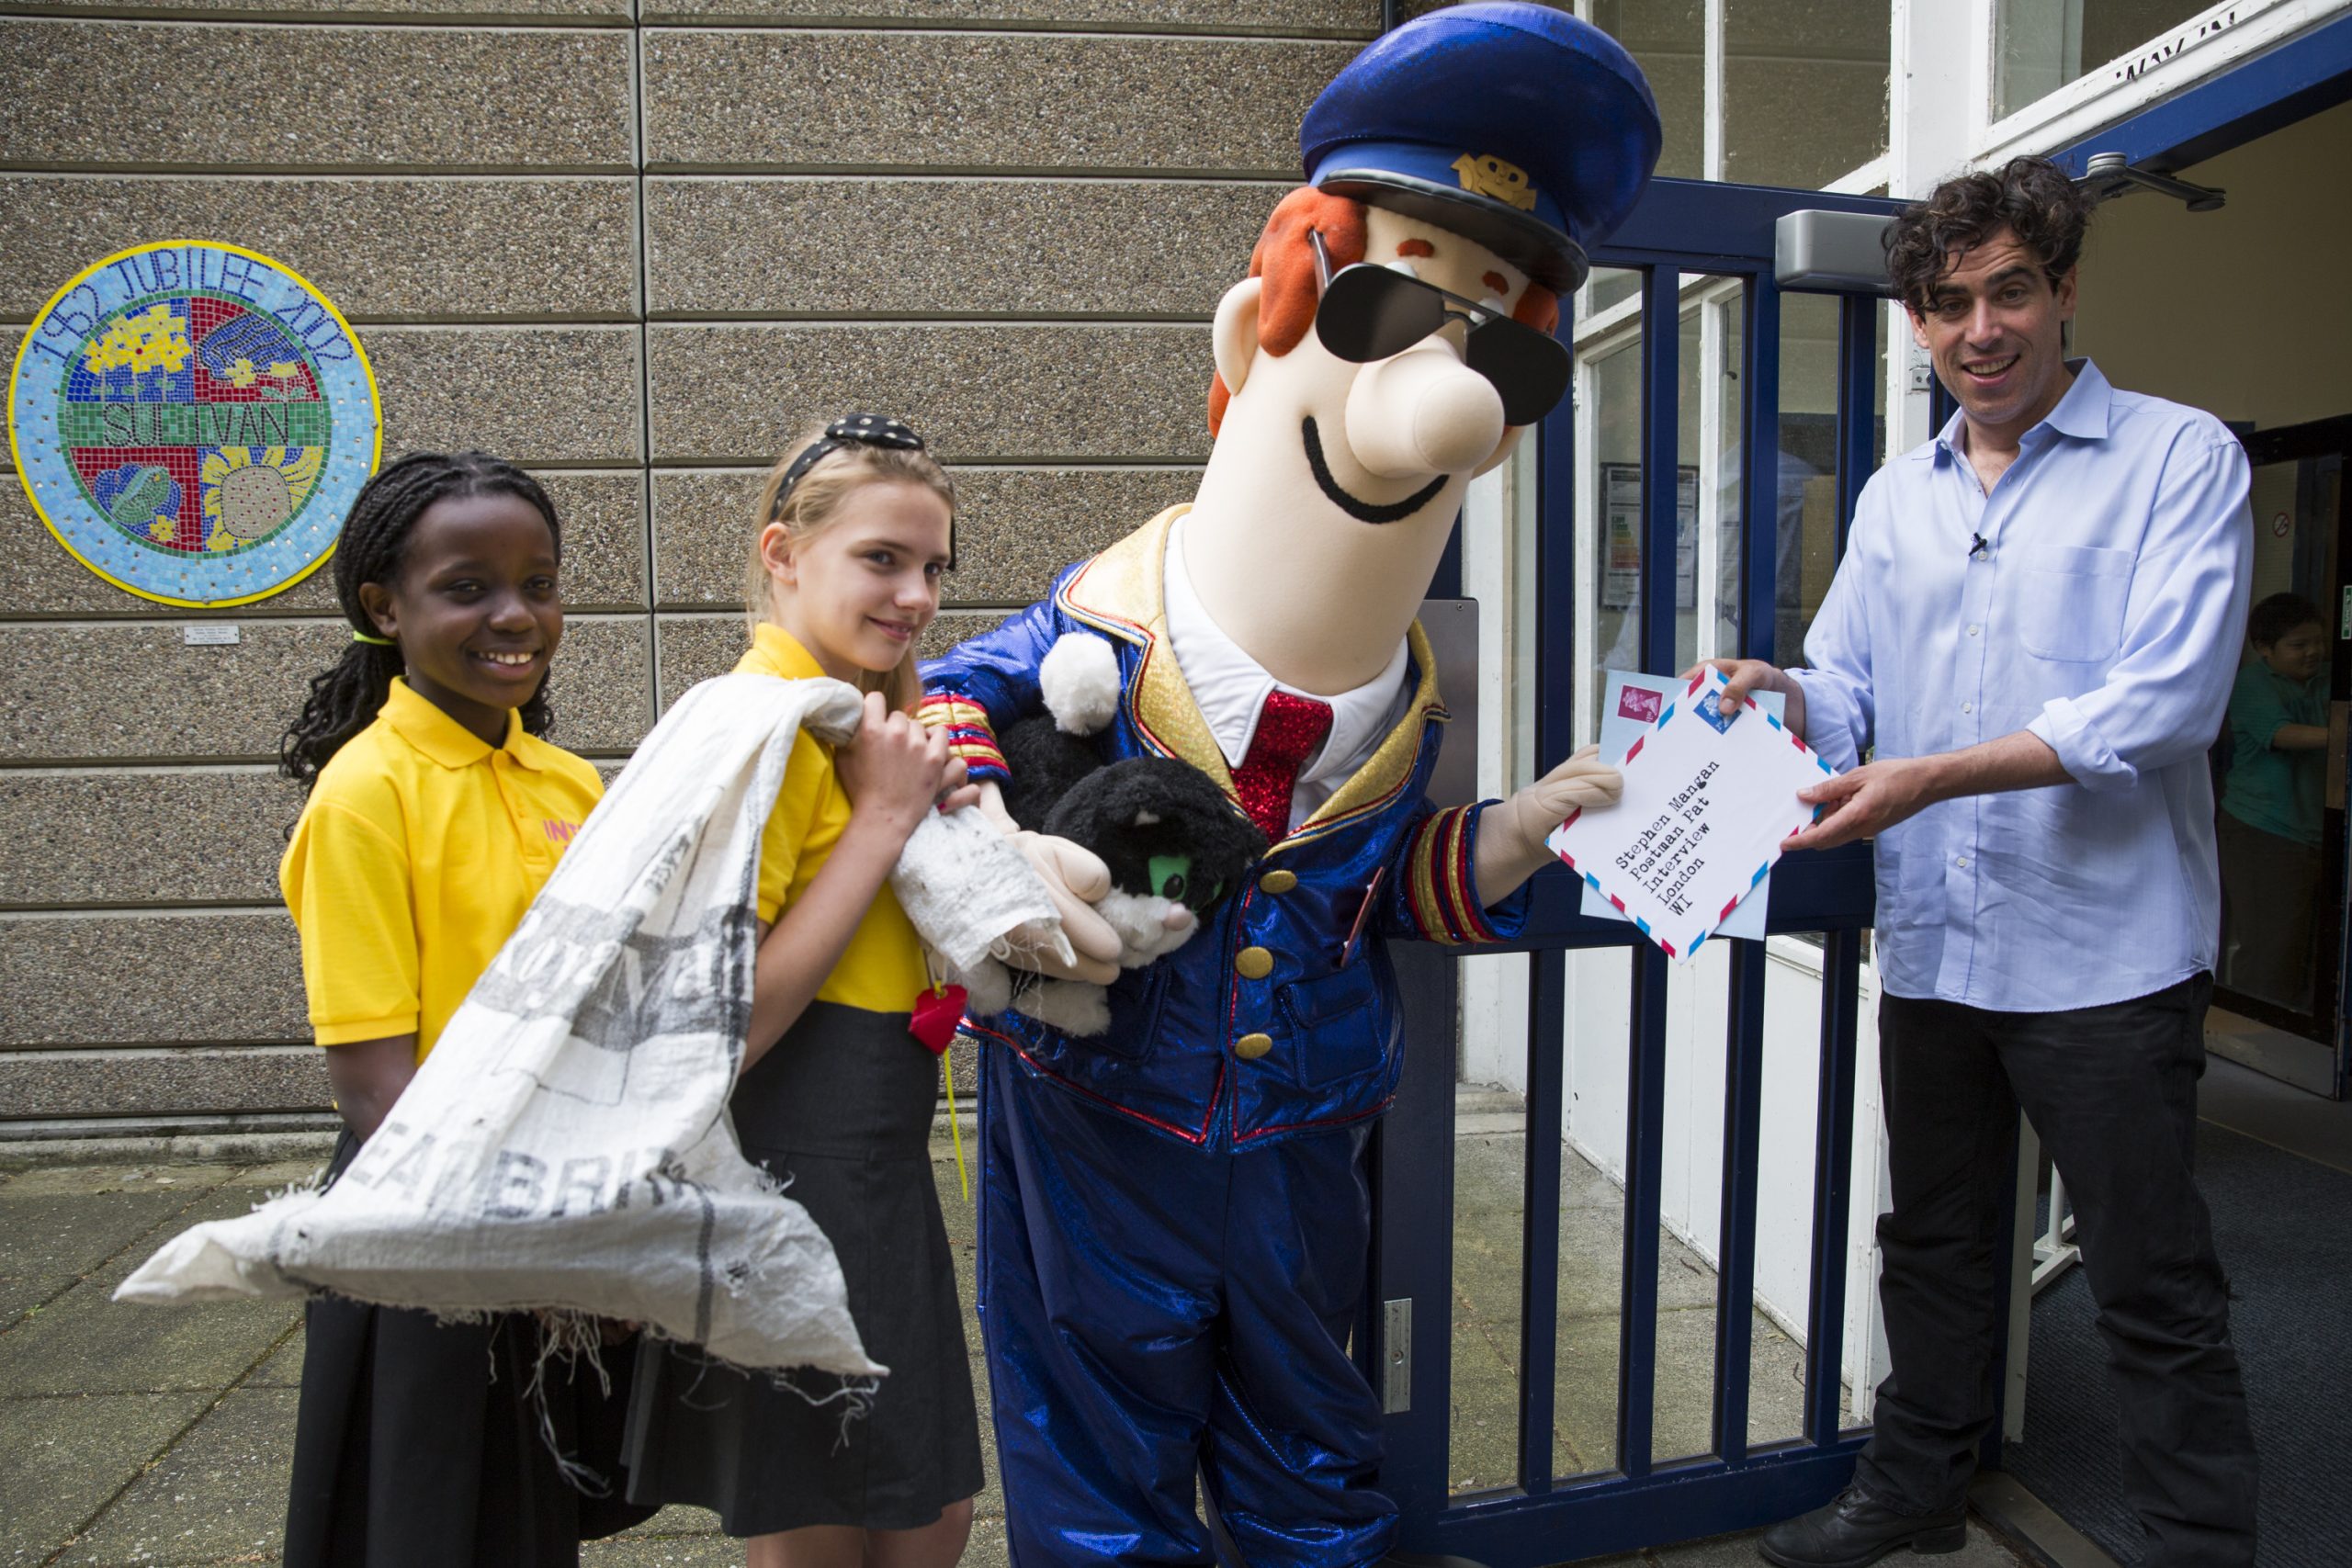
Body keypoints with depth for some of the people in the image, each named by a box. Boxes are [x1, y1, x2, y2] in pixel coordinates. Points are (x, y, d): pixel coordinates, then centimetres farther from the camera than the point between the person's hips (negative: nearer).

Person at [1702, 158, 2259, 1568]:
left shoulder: (2180, 459, -4)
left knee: (2155, 1287, 4)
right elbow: (1843, 691, 8)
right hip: (1931, 943, 6)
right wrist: (1782, 698, -16)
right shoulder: (1896, 499, 13)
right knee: (1934, 1245, 19)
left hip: (2107, 949, -5)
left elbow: (2168, 699, -16)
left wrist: (1932, 776, -24)